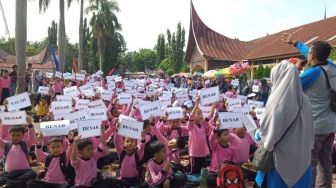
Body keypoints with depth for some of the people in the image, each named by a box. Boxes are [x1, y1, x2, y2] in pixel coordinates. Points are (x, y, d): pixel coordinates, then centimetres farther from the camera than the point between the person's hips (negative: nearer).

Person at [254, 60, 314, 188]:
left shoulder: (277, 101, -20)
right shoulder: (304, 100, -2)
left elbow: (267, 130, -15)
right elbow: (309, 129, 6)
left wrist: (258, 134, 5)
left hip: (282, 155, -5)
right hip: (302, 154, 5)